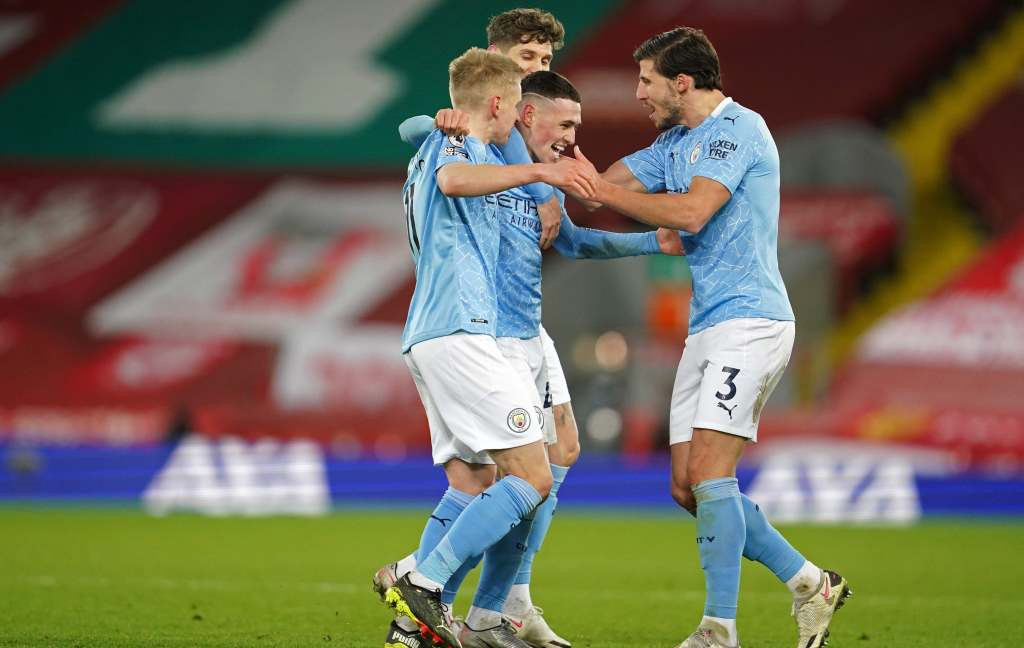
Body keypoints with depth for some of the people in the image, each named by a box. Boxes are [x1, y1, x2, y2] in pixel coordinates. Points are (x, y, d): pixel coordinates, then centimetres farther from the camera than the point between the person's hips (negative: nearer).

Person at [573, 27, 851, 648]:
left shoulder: (738, 128, -11)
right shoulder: (674, 142, 19)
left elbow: (691, 212, -22)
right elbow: (609, 183, 16)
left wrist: (600, 190, -19)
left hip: (749, 321, -10)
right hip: (707, 328, 10)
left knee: (708, 473, -16)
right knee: (688, 487, 5)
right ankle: (809, 582, 14)